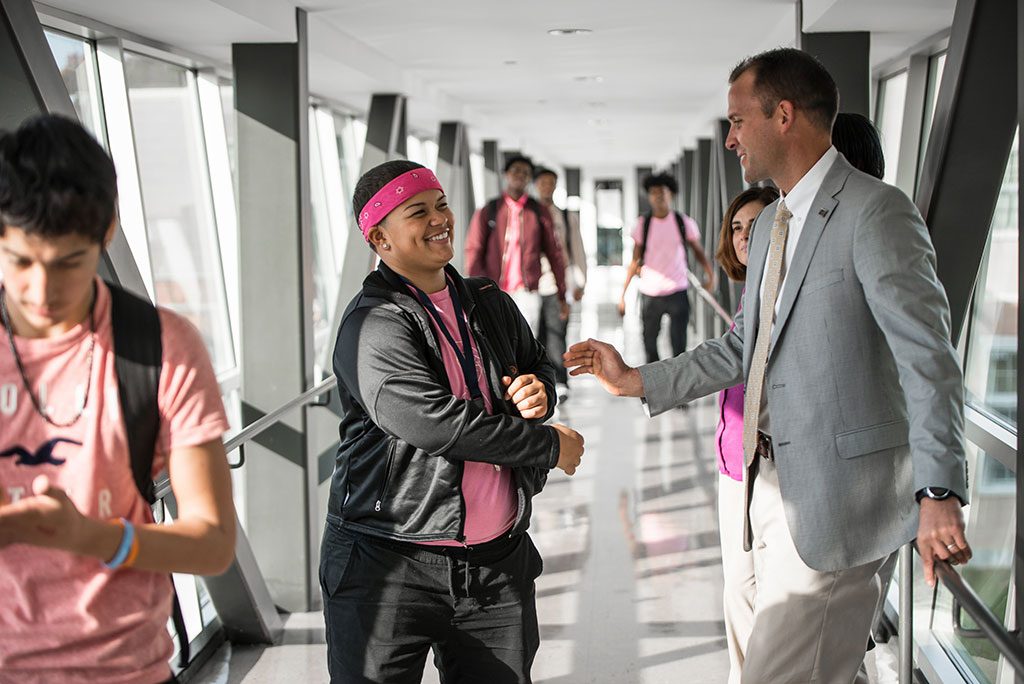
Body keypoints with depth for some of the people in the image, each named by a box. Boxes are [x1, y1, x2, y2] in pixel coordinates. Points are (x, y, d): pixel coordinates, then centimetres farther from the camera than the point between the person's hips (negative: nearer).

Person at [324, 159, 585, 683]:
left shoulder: (490, 305, 10)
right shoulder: (373, 324, -13)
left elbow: (537, 364, 27)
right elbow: (432, 421, -24)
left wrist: (539, 392, 0)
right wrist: (548, 444, -13)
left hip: (497, 561, 6)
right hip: (389, 565, -6)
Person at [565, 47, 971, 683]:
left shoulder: (876, 211, -12)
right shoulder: (771, 224, 17)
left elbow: (928, 356, -18)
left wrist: (938, 492, -25)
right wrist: (635, 380, 20)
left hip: (838, 490, -9)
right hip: (772, 484, 9)